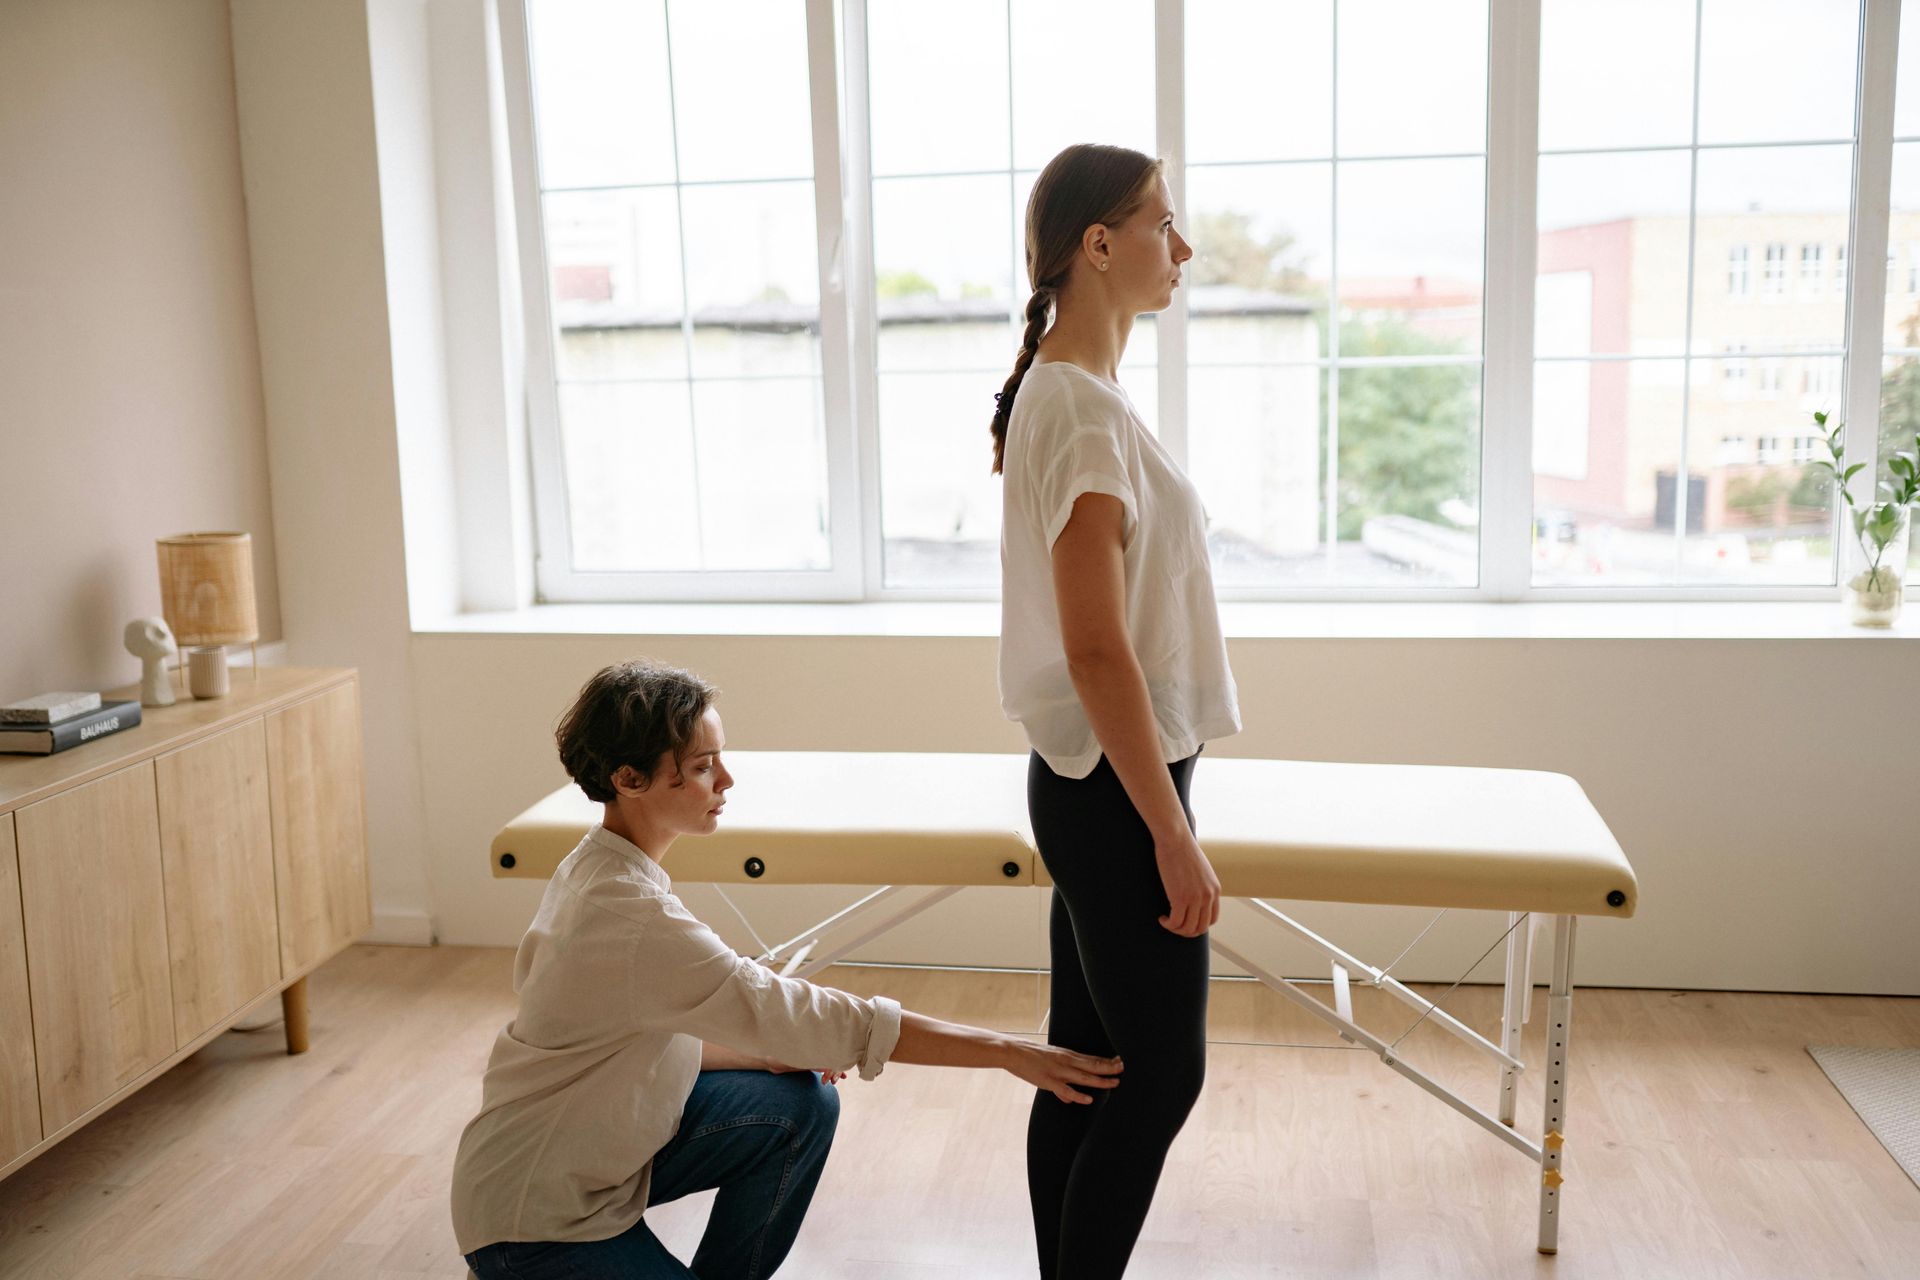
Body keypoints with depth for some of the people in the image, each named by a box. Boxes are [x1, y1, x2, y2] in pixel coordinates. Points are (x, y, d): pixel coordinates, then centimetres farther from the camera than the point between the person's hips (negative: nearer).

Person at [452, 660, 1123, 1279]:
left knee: (802, 1105, -8)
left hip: (605, 1144, 8)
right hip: (533, 1220, -8)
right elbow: (802, 1015, -30)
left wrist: (768, 1055, -7)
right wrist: (1006, 1052, -27)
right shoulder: (629, 914, -30)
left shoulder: (601, 867, 0)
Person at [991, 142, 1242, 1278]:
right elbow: (1096, 650, -23)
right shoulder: (1081, 408, -19)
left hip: (1095, 781, 10)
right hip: (1114, 791, -10)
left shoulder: (1074, 391, 12)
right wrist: (1173, 834, -19)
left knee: (1085, 1061, 16)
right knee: (1163, 1072, 1)